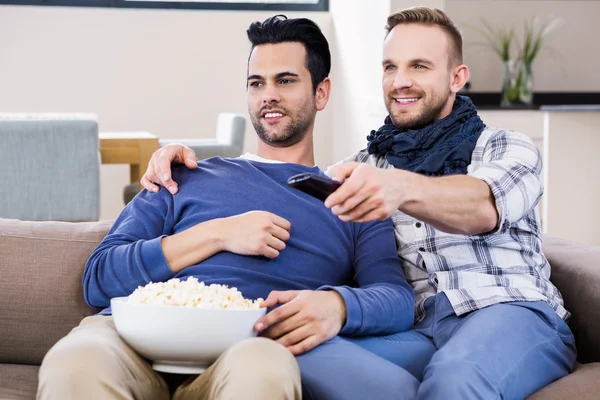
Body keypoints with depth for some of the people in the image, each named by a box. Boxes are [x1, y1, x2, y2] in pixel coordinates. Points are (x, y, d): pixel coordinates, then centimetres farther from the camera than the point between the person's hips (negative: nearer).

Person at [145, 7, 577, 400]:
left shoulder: (508, 148, 10)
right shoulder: (368, 165, 25)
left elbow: (485, 208, -13)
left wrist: (402, 187, -36)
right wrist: (190, 166, -3)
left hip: (507, 310, -3)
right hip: (413, 327, 3)